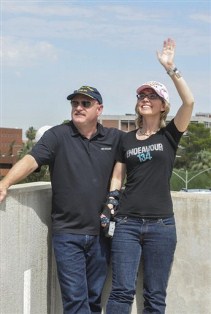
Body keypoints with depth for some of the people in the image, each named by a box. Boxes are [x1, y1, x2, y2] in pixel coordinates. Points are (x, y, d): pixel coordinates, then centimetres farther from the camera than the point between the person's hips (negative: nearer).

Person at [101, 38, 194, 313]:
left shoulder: (169, 135, 3)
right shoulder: (126, 140, 11)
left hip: (161, 225, -1)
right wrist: (110, 204, -2)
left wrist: (170, 68, -15)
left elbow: (190, 102, -13)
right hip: (127, 223, 1)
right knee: (122, 291, -5)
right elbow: (117, 177, 14)